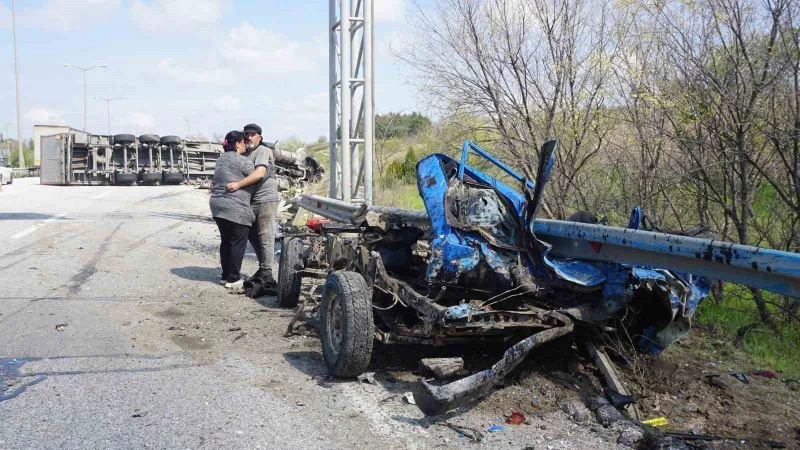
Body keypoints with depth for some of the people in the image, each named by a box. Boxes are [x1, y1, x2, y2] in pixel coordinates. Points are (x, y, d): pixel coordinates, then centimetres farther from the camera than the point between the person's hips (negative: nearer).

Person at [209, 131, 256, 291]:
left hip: (218, 205, 9)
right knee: (238, 243, 0)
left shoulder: (221, 159, 15)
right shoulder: (243, 161, -11)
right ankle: (233, 279, 4)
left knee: (226, 241, 16)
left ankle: (226, 276, 22)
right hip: (235, 208, -9)